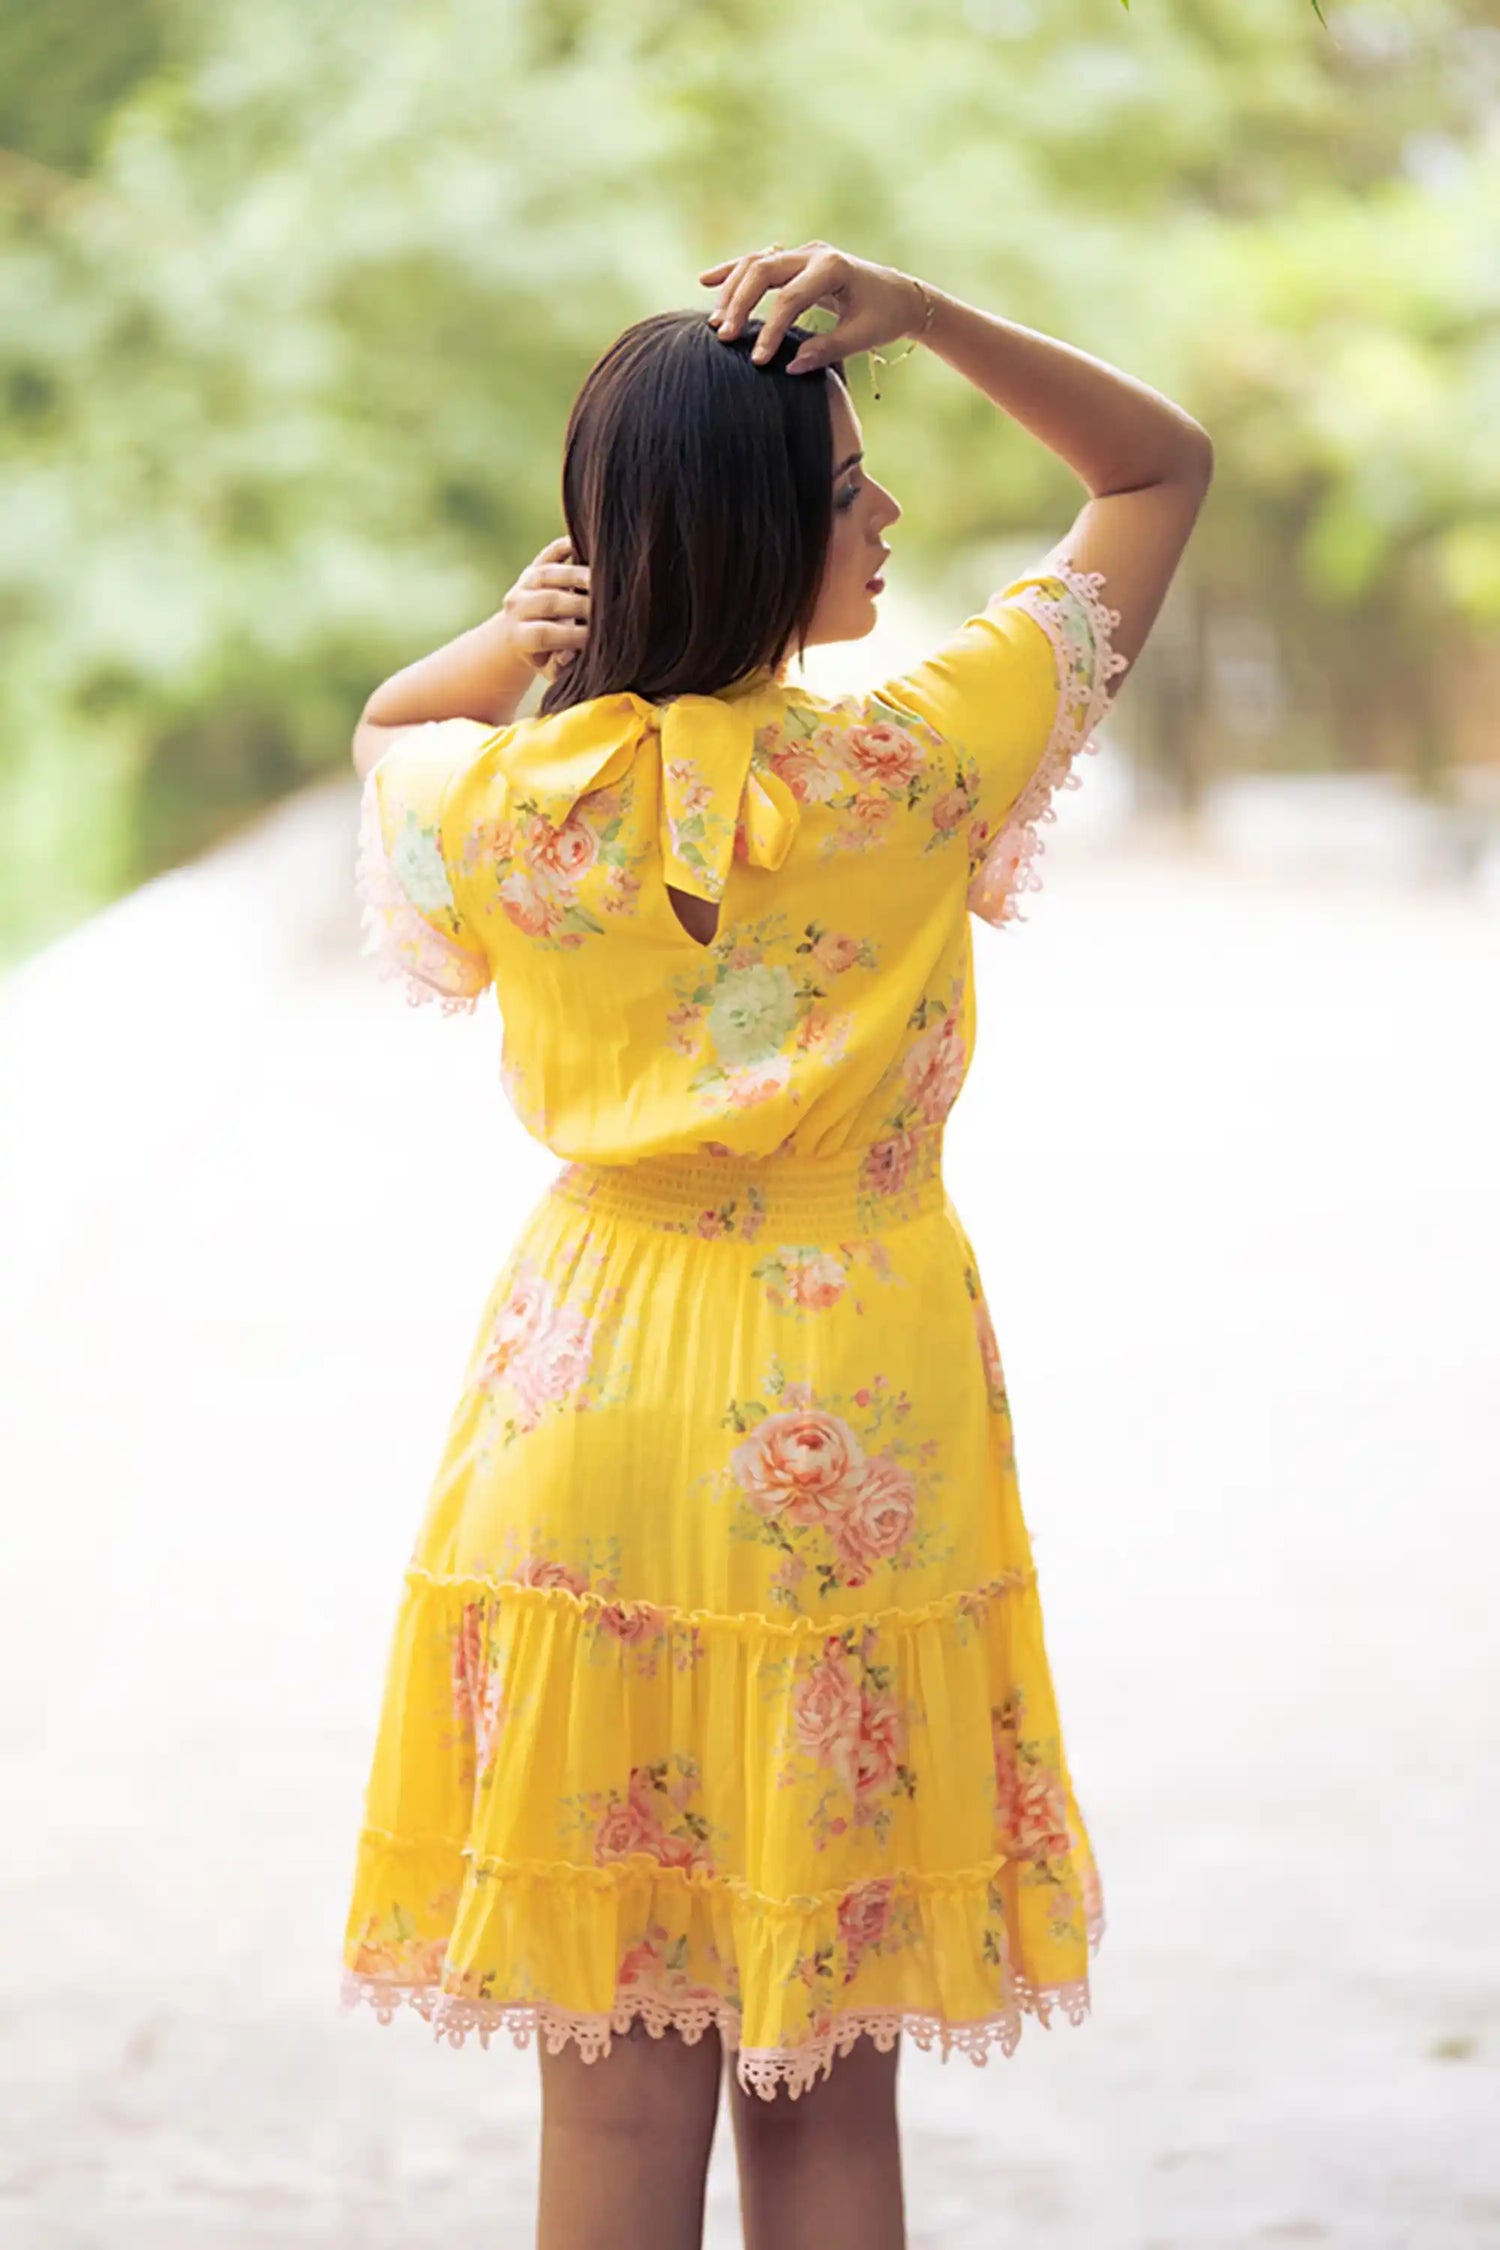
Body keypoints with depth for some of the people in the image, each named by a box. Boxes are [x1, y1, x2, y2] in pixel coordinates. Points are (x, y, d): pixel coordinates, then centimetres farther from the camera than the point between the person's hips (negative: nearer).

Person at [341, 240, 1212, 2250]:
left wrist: (504, 651, -1)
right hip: (852, 1449, -1)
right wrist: (922, 315, -10)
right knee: (830, 2088, 11)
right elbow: (1167, 464, 1)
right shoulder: (911, 765, -12)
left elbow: (385, 728, 21)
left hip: (592, 1404, 2)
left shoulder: (511, 801, -7)